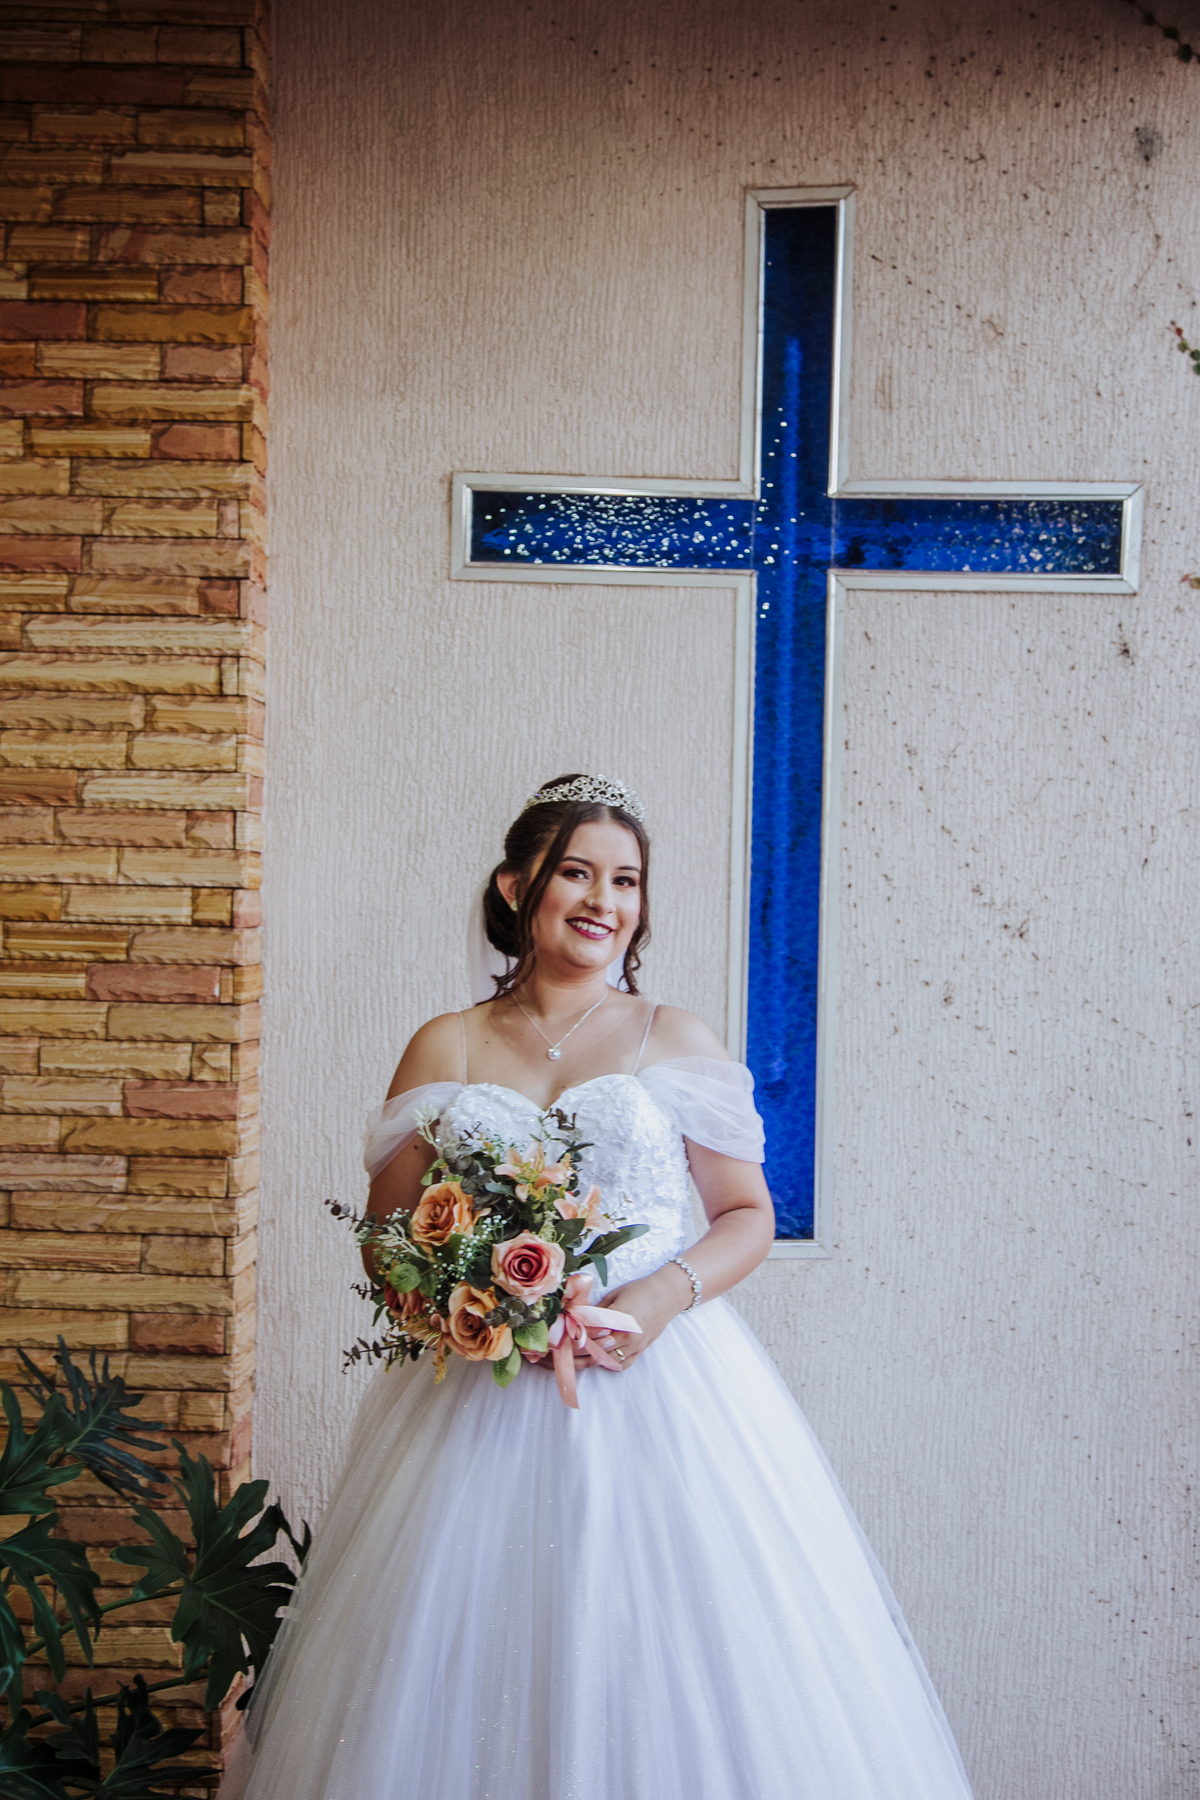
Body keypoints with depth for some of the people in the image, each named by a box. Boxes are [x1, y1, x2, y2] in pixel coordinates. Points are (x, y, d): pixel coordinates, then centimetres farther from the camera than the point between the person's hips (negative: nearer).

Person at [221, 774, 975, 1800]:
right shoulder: (447, 1050, 7)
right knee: (472, 1667, 0)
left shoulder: (674, 1041, 7)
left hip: (660, 1381, 0)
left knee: (673, 1662, -3)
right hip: (484, 1402, 1)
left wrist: (666, 1295, -11)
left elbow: (750, 1216, 7)